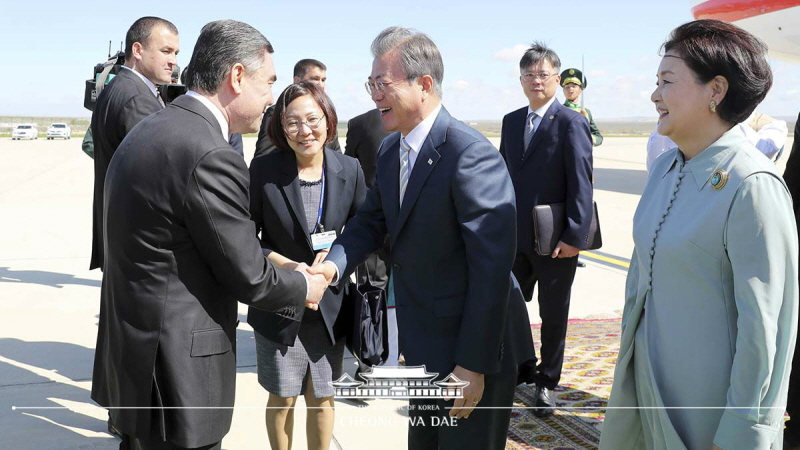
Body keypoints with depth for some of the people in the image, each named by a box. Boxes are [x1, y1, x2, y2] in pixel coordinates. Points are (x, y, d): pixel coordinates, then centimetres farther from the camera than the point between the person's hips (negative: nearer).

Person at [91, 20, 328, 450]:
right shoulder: (210, 156, -23)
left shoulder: (150, 131, 7)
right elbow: (248, 277, -16)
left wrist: (285, 271, 13)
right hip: (175, 372, -9)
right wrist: (304, 286, 3)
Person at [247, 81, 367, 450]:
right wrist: (287, 267, -21)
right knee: (282, 399, 14)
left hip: (330, 305, 2)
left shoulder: (349, 170, -5)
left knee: (322, 398, 16)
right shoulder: (263, 170, -12)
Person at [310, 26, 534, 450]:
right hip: (424, 347, 8)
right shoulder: (390, 149, 4)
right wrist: (334, 264, -12)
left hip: (475, 350, -8)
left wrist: (473, 364, -24)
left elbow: (492, 267, -26)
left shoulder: (472, 156, -25)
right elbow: (372, 220, 9)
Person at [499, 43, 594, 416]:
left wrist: (575, 235, -19)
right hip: (516, 237, 5)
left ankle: (547, 381, 26)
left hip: (554, 241, -5)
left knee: (553, 315, 10)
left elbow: (581, 185, -14)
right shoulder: (511, 121, 9)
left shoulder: (572, 123, -10)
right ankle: (521, 368, 33)